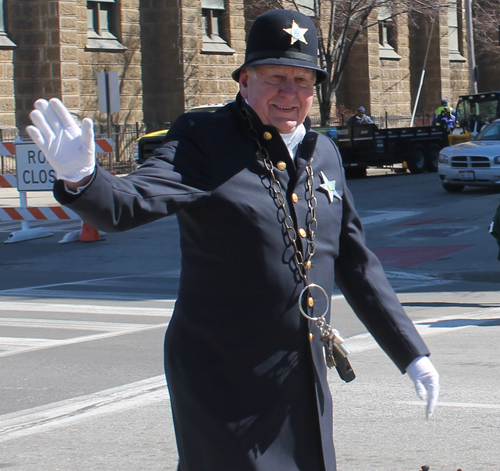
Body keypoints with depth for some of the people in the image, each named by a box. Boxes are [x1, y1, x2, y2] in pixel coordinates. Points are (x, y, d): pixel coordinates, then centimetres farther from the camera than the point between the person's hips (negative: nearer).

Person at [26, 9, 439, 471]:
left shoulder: (323, 153, 10)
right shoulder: (203, 140, -8)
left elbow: (356, 264, 17)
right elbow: (127, 204, -23)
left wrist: (412, 353, 17)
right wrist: (81, 178, -45)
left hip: (307, 381, 6)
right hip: (225, 383, -6)